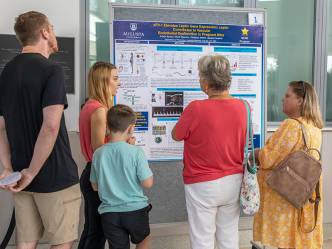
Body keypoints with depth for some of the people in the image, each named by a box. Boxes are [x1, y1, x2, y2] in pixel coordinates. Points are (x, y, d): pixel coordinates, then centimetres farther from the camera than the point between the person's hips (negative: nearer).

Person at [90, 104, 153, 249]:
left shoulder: (98, 154, -5)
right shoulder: (136, 152, -17)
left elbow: (95, 186, 4)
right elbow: (147, 183, -13)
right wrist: (148, 170, 3)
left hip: (109, 213, 2)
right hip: (135, 210, -2)